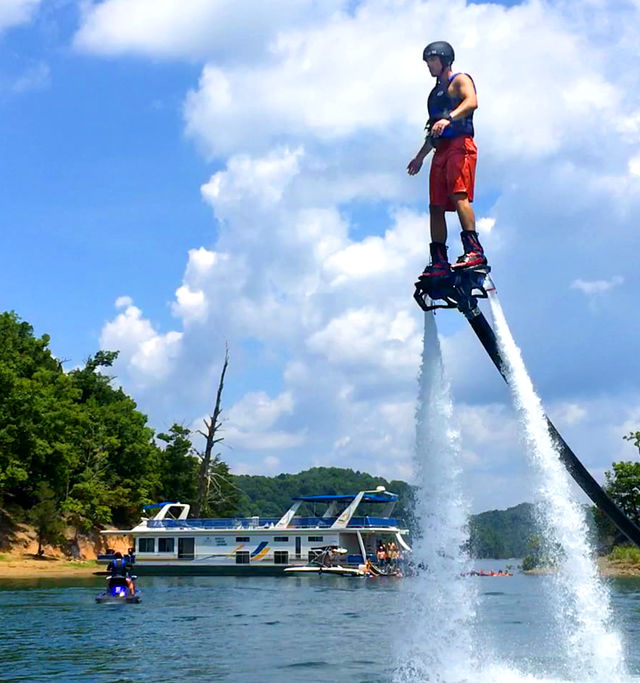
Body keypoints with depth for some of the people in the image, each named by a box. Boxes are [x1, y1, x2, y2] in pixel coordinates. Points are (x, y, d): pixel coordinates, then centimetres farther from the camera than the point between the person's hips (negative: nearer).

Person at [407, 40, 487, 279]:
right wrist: (420, 156, 28)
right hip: (441, 151, 8)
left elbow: (472, 102, -17)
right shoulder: (436, 92, 29)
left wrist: (448, 118, -31)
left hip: (460, 145, -8)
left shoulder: (460, 80, 5)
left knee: (458, 194, -25)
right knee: (436, 206, 1)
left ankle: (473, 250, -31)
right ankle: (439, 261, 1)